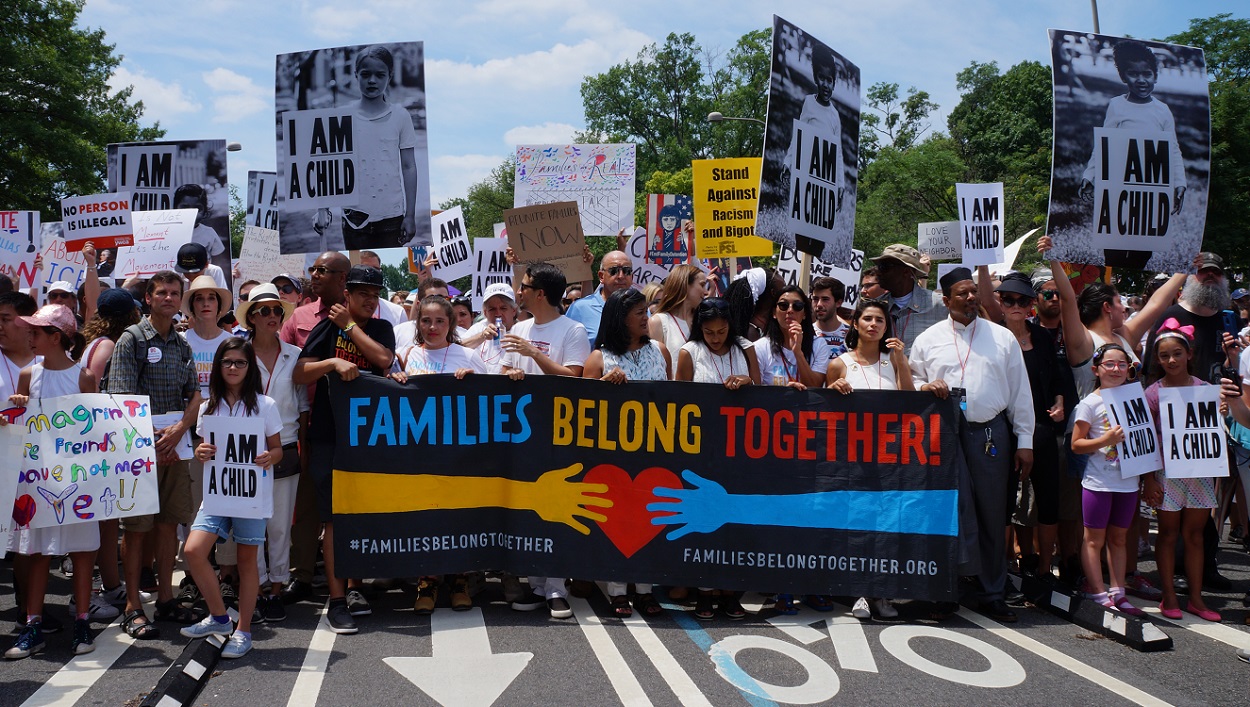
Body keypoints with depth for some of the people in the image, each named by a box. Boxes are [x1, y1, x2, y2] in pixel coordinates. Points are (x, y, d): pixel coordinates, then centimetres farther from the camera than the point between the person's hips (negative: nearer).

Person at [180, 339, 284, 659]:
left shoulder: (265, 405, -1)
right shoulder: (208, 408, 9)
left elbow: (277, 448, 3)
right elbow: (204, 449, 14)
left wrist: (269, 458, -19)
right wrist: (201, 453, -9)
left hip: (252, 491, -3)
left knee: (247, 560, 3)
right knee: (193, 551, -10)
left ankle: (243, 631, 15)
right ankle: (219, 617, 9)